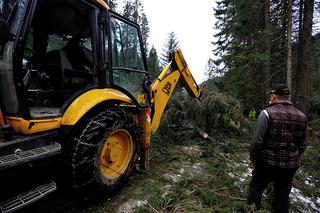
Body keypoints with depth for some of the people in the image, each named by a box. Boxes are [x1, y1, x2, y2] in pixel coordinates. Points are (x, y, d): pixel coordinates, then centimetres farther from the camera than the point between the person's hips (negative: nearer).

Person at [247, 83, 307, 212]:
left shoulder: (267, 113, -15)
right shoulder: (301, 116, 3)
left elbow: (258, 140, -17)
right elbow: (302, 144, 10)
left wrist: (252, 158, -5)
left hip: (267, 162, -5)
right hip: (291, 165, 5)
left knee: (256, 187, 12)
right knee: (283, 194, 17)